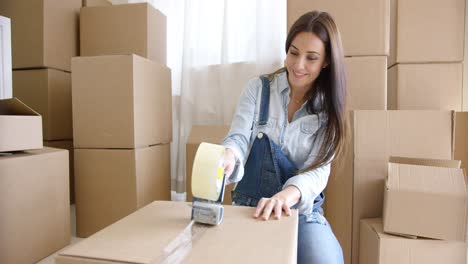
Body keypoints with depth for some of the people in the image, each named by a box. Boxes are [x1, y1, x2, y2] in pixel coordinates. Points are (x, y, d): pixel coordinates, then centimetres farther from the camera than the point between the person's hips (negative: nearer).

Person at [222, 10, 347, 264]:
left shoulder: (328, 108, 0)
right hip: (250, 205, 0)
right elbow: (239, 137, -11)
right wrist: (227, 157, -37)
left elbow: (319, 170, -10)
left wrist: (287, 195, -33)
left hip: (303, 210, 1)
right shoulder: (258, 88, -1)